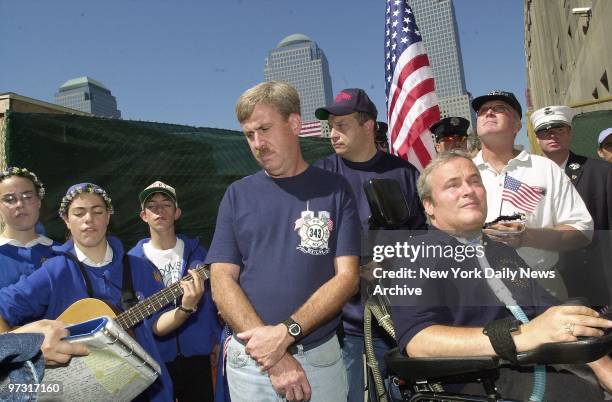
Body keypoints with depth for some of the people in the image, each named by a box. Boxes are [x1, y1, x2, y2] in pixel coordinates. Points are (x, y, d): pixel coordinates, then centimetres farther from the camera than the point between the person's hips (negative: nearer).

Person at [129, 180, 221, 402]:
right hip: (155, 360, -1)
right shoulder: (133, 261, -4)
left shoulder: (197, 252, 1)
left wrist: (218, 340, 2)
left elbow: (214, 300, 5)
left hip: (198, 356, 2)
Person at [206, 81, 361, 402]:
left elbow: (347, 277, -7)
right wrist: (274, 358, -14)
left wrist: (286, 332, -19)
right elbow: (222, 282, -5)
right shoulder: (237, 195, 2)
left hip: (320, 357, -1)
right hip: (249, 359, 1)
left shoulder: (334, 190, -1)